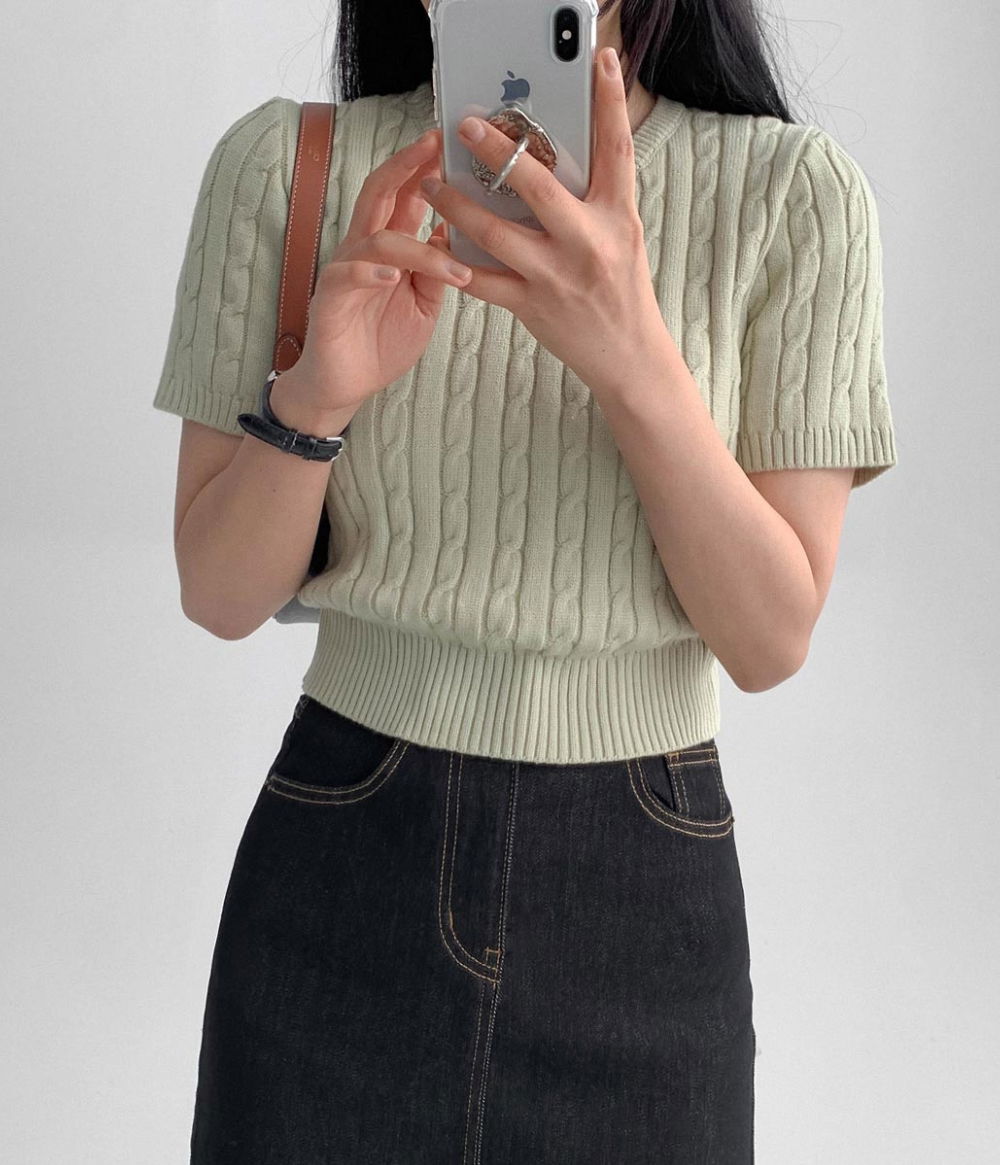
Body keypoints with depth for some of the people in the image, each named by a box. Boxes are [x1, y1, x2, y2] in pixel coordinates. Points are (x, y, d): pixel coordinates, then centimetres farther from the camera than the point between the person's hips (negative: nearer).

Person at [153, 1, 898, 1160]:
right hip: (341, 863, 1)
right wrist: (316, 393, -24)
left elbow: (771, 641, -11)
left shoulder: (793, 190, -9)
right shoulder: (284, 163, -6)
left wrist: (631, 354, -27)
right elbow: (220, 597, -5)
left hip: (645, 897, 0)